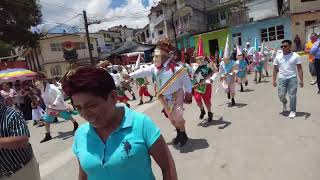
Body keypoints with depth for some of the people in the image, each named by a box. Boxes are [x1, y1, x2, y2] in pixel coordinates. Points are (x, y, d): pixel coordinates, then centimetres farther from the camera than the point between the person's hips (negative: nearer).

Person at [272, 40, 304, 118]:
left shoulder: (295, 56, -2)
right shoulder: (278, 57, 4)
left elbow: (299, 69, -1)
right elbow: (275, 69, 7)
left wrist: (301, 80, -7)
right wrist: (274, 80, 1)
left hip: (292, 78, -2)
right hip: (281, 78, 2)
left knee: (292, 96, 2)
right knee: (281, 95, 2)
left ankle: (293, 111, 15)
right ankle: (284, 103, 35)